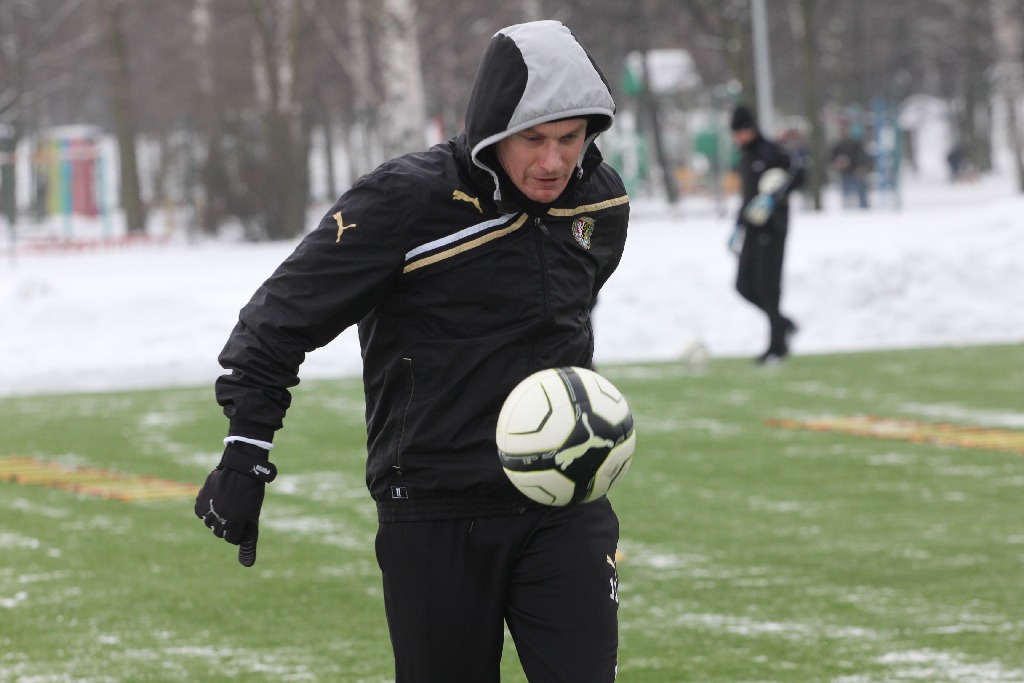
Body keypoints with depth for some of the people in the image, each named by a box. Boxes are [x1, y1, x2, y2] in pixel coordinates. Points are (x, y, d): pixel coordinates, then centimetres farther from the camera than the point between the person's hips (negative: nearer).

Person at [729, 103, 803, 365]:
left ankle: (777, 346, 0)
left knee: (767, 287, -8)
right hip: (753, 227, 8)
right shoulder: (745, 157, 17)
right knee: (745, 286, 3)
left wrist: (774, 197, -25)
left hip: (772, 227, -8)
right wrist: (738, 226, 24)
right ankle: (784, 324, 21)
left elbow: (797, 174, -18)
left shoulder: (770, 152, -9)